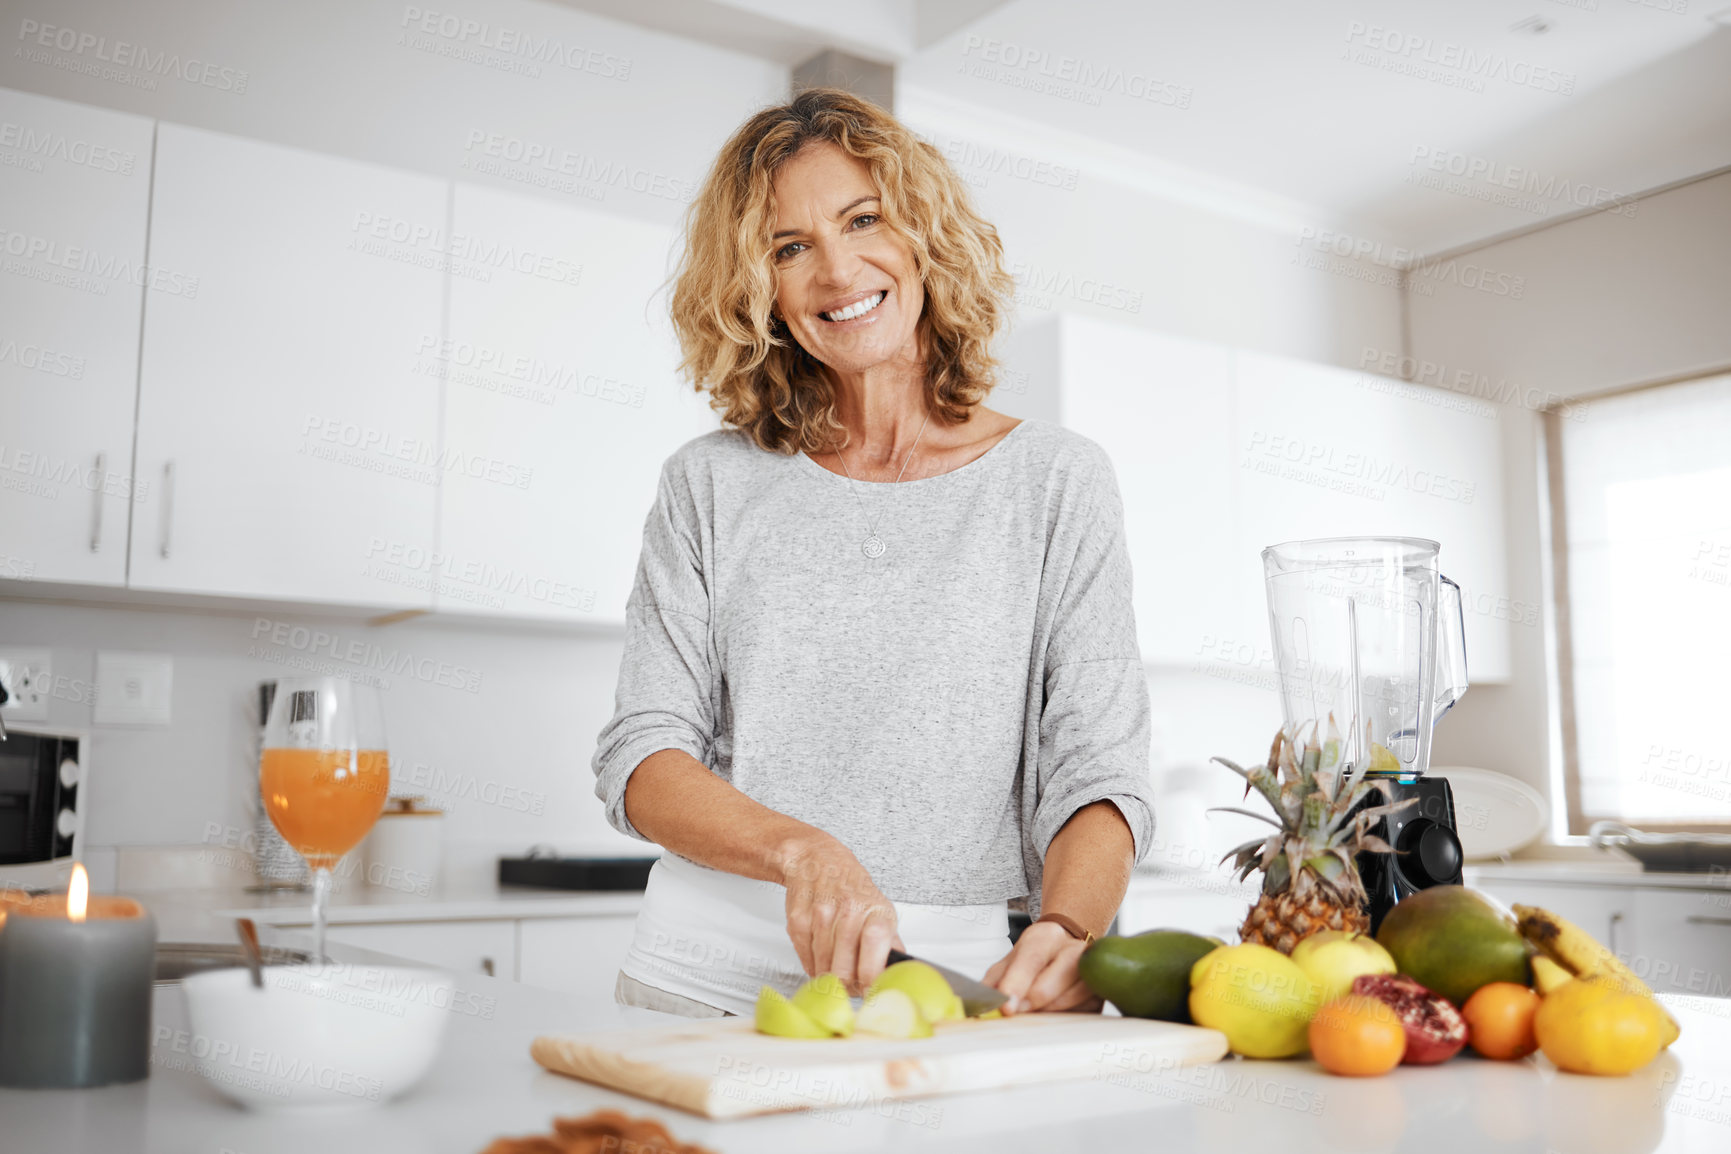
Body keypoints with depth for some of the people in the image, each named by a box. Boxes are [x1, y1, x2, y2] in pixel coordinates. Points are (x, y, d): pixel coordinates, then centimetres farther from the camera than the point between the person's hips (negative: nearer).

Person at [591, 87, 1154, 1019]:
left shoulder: (1056, 482, 5)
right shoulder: (711, 485, 8)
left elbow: (1097, 776, 0)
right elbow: (639, 758, 3)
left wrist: (1065, 930, -21)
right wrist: (802, 852, -15)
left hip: (948, 988, 0)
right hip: (708, 978, 0)